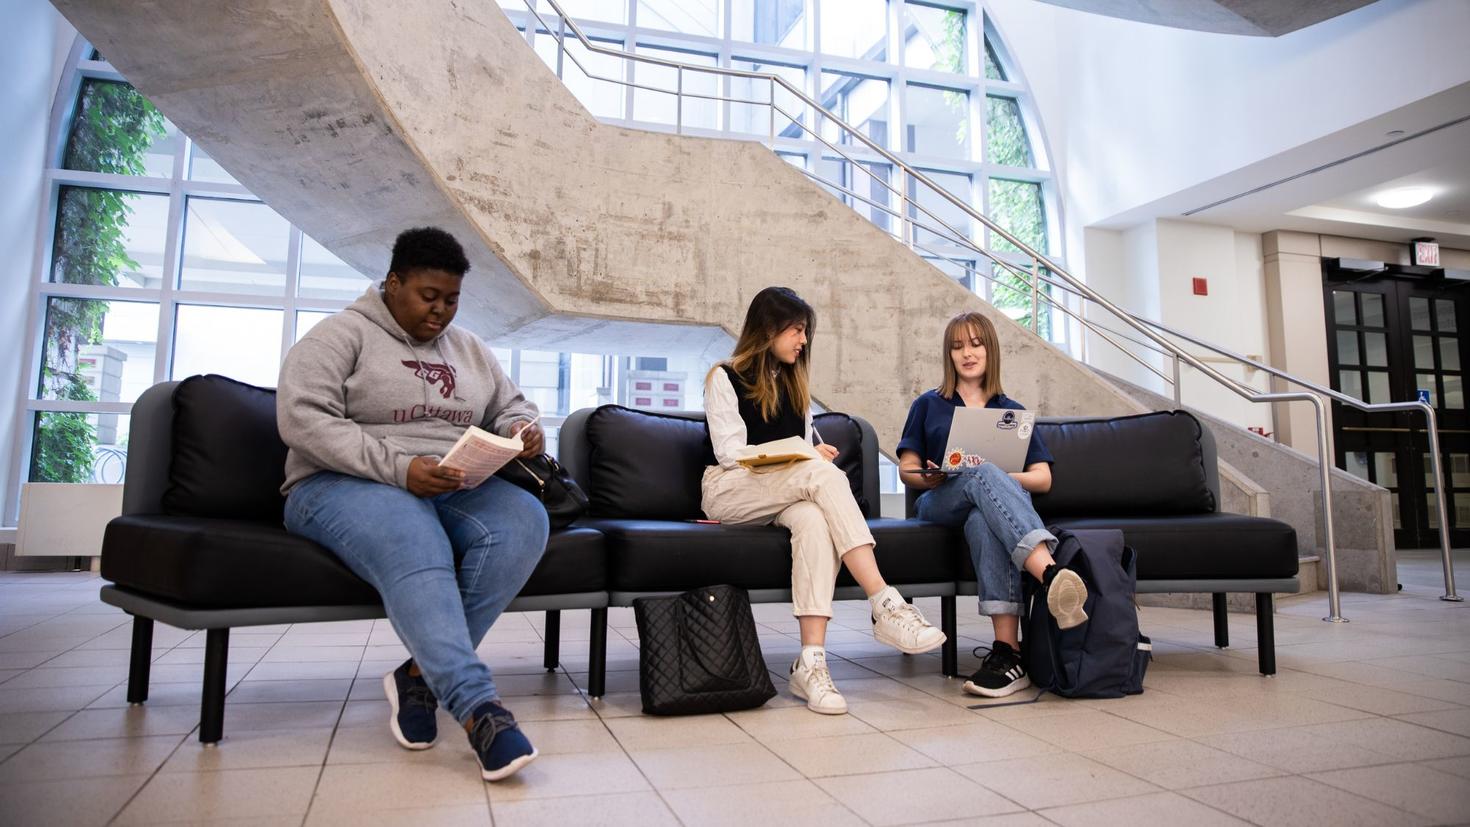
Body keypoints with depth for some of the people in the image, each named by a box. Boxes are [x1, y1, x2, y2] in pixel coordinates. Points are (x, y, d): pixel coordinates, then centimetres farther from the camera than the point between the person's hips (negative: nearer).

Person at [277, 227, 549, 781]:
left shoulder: (469, 349, 19)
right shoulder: (342, 335, 1)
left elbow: (511, 408, 24)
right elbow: (301, 418, -11)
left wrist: (523, 430, -3)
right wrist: (397, 468, -22)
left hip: (453, 488, 5)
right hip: (345, 486, -5)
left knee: (525, 520, -27)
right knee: (416, 549, -39)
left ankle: (421, 674, -23)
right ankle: (477, 706, -40)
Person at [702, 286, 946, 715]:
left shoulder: (793, 382, 21)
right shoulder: (724, 378, 2)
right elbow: (731, 453, -7)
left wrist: (813, 454, -8)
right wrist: (803, 457, -15)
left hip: (785, 495, 5)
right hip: (729, 490, -4)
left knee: (814, 520, -35)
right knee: (823, 474, -34)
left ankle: (811, 661, -44)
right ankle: (886, 606, -41)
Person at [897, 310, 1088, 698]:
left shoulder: (1013, 412, 22)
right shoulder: (928, 405, 21)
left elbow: (1042, 479, 12)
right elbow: (907, 470, 16)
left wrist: (998, 476, -9)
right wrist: (930, 478, -9)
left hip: (1003, 498, 1)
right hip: (941, 504, -1)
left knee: (983, 520, -41)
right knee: (982, 474, -39)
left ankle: (1007, 649, -53)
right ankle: (1051, 573, -62)